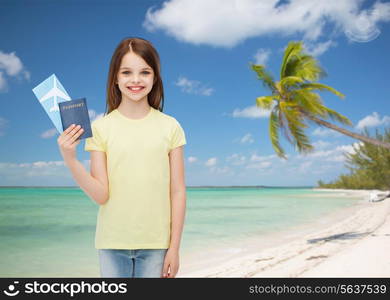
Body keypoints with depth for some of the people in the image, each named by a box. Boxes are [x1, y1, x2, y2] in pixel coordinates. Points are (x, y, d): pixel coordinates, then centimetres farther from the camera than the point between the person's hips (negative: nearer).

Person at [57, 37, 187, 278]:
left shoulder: (170, 127, -1)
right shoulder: (100, 127, -1)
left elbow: (178, 192, 0)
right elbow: (101, 195, -6)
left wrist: (174, 247, -1)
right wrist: (70, 159, -19)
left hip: (155, 243, 0)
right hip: (112, 241, 1)